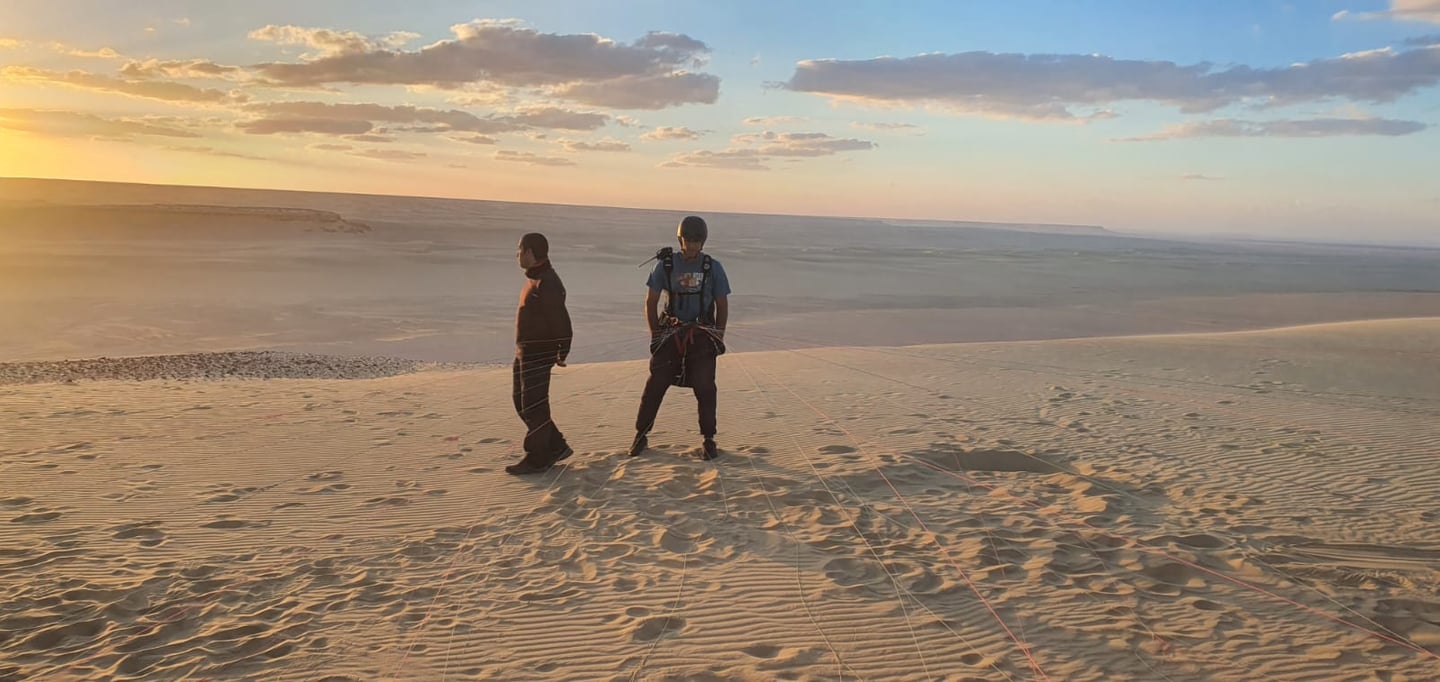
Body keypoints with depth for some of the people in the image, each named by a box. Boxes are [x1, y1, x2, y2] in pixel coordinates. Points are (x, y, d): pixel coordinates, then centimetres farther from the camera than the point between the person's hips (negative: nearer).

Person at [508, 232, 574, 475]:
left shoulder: (546, 284, -20)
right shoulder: (535, 279, 13)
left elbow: (561, 321, -23)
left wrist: (561, 353, -19)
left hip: (538, 355, -11)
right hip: (525, 353, 11)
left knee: (533, 406, -3)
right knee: (522, 403, 16)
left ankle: (537, 459, 8)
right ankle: (556, 447, 24)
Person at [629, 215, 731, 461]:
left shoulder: (713, 267, -1)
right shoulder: (666, 265, -2)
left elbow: (722, 305, 7)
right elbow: (651, 302, 5)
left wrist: (718, 337, 2)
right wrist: (655, 334, 1)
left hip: (702, 336, 0)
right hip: (671, 334, 0)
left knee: (705, 388, -3)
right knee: (655, 384, -1)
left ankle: (709, 440, 10)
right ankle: (641, 435, 13)